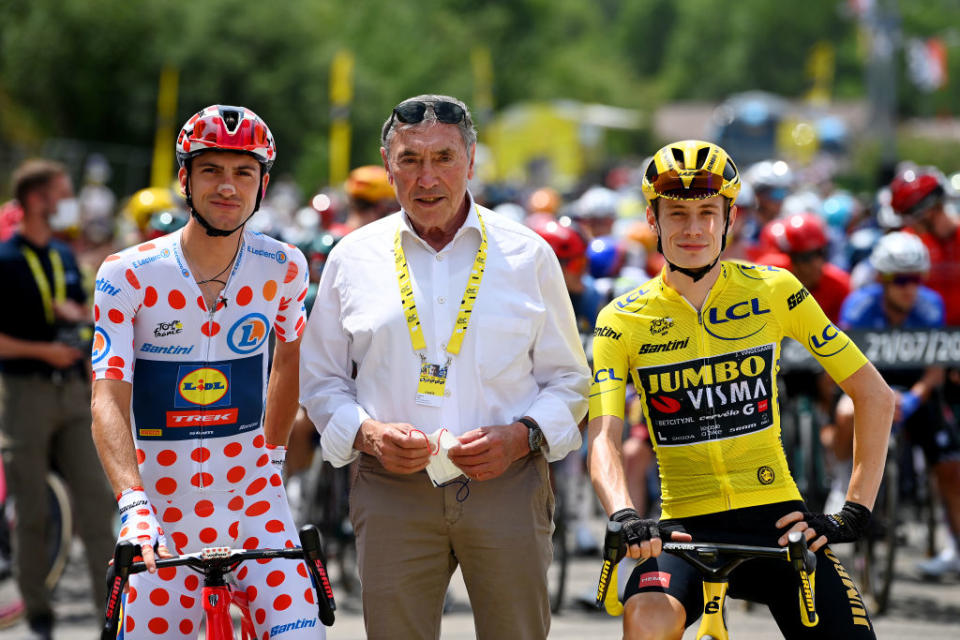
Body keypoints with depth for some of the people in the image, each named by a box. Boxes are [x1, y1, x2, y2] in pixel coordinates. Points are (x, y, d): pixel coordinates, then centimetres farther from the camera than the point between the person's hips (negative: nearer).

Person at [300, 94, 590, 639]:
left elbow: (568, 380, 12)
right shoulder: (352, 258, 10)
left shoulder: (528, 255, 8)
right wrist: (366, 435, -5)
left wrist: (521, 438, -7)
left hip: (505, 487, 0)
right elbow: (321, 382, 15)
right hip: (392, 493, 0)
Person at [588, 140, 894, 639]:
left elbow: (874, 396, 7)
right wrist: (625, 518, -29)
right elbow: (603, 438, -9)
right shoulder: (623, 321, 1)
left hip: (777, 522, 2)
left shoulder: (775, 292, 2)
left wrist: (854, 513, 0)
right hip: (687, 527, -1)